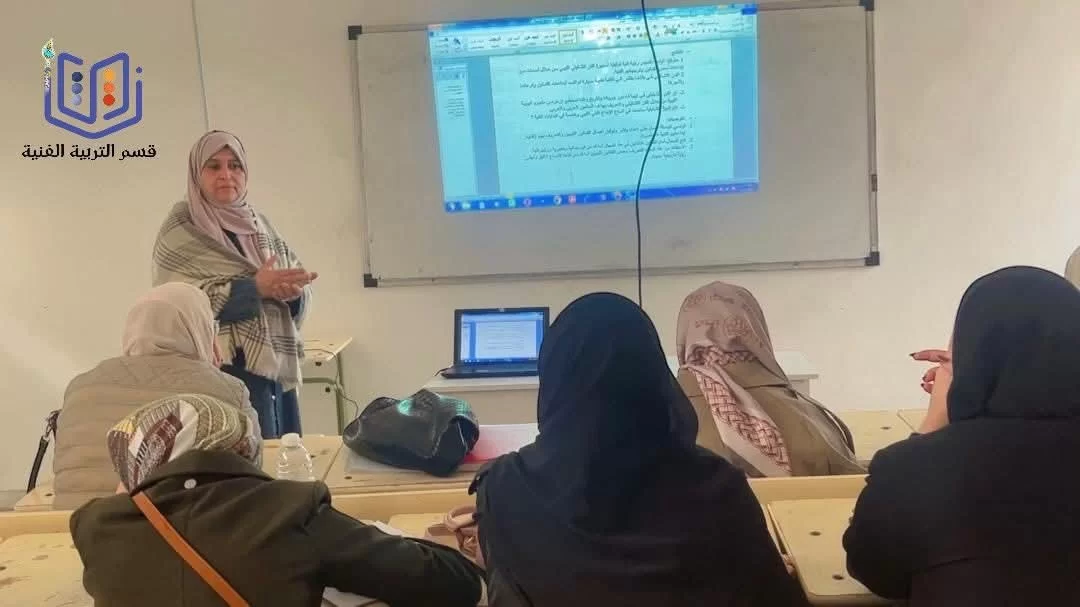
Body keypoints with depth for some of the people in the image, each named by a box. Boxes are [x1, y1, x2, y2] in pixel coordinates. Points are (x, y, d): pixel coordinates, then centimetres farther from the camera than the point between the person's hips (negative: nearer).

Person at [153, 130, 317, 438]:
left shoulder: (260, 224, 12)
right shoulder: (180, 231, -2)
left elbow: (301, 284, 11)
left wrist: (293, 292, -12)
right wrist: (255, 287, -20)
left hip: (278, 366, 6)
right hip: (227, 370, -5)